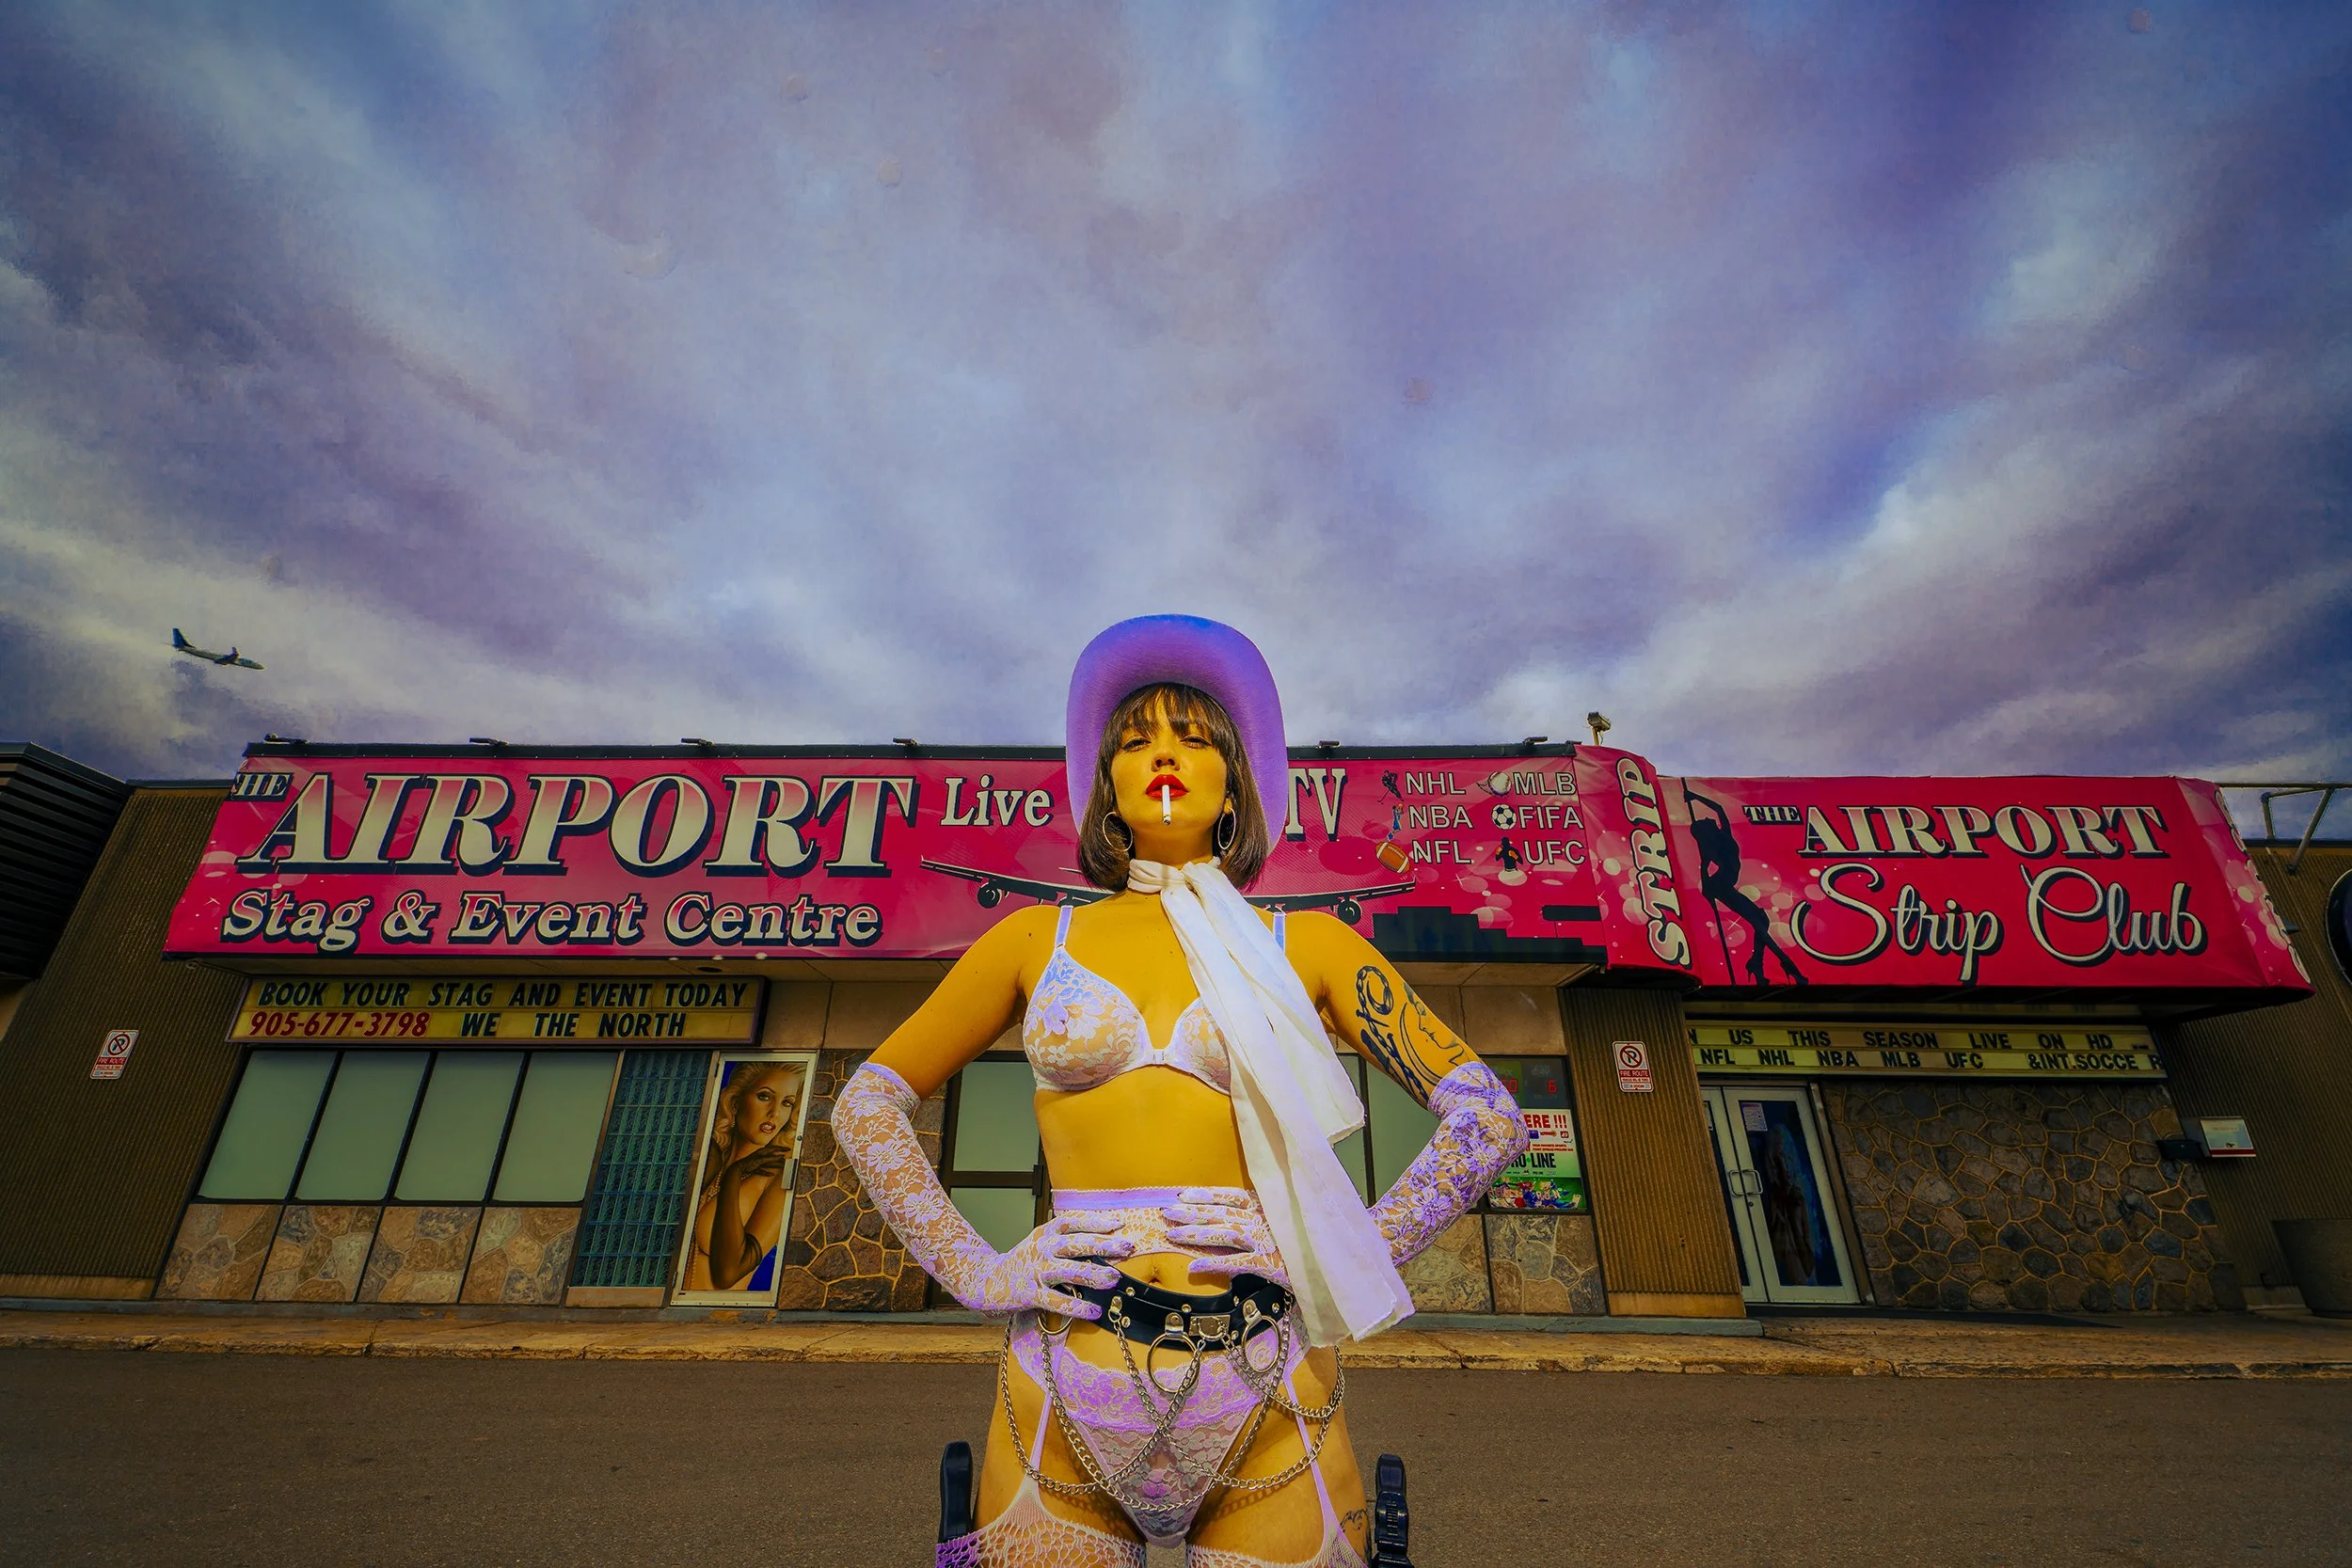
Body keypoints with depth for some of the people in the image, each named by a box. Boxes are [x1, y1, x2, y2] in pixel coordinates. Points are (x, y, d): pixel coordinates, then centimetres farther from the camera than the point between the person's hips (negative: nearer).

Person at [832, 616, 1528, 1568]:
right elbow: (867, 1103, 9)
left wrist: (1350, 1261, -5)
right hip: (1063, 1395, 1)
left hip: (1270, 1401, 0)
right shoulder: (1037, 940, 4)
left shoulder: (1305, 947, 1)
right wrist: (972, 1269, -1)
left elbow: (1488, 1118, 3)